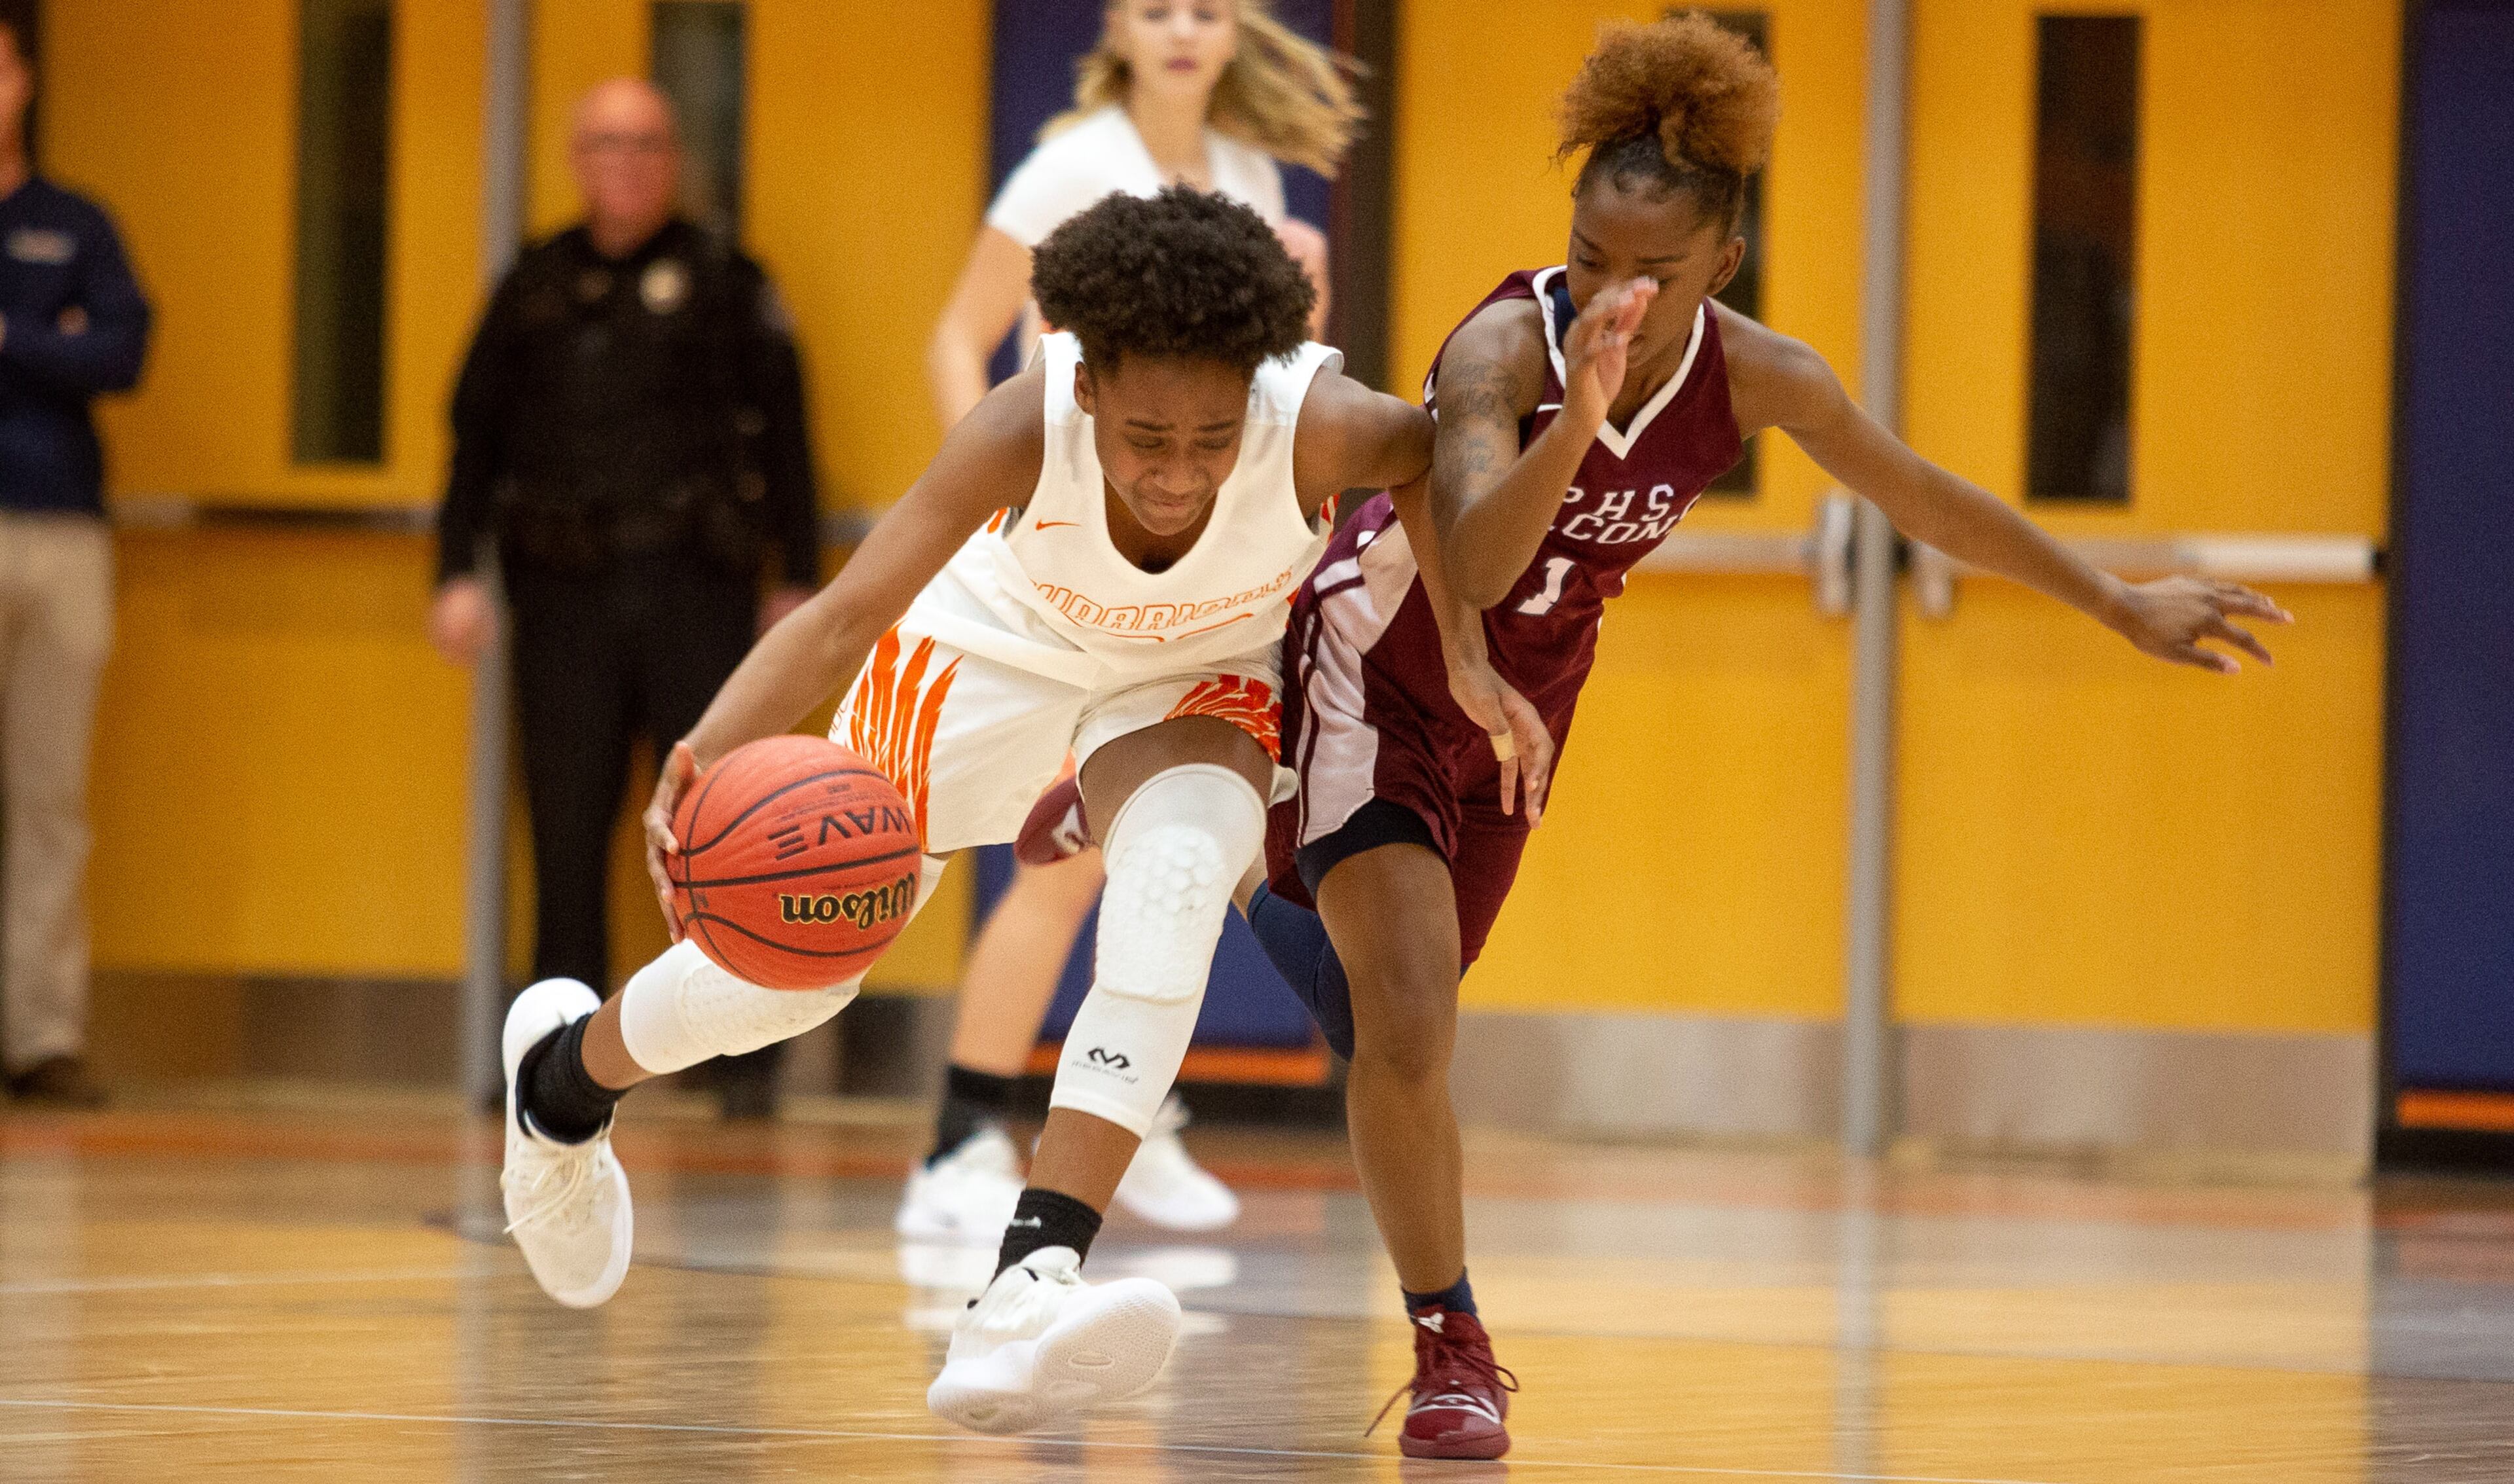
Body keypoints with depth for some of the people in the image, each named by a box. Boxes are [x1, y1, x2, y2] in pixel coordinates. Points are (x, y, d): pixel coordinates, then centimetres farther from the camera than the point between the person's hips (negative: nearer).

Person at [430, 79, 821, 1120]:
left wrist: (799, 580, 0)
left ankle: (748, 1053, 1)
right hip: (565, 595, 2)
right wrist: (457, 572, 6)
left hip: (696, 590, -2)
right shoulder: (535, 290, 13)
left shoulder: (725, 285, 5)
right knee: (566, 834, 2)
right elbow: (477, 433, 15)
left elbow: (783, 435, 4)